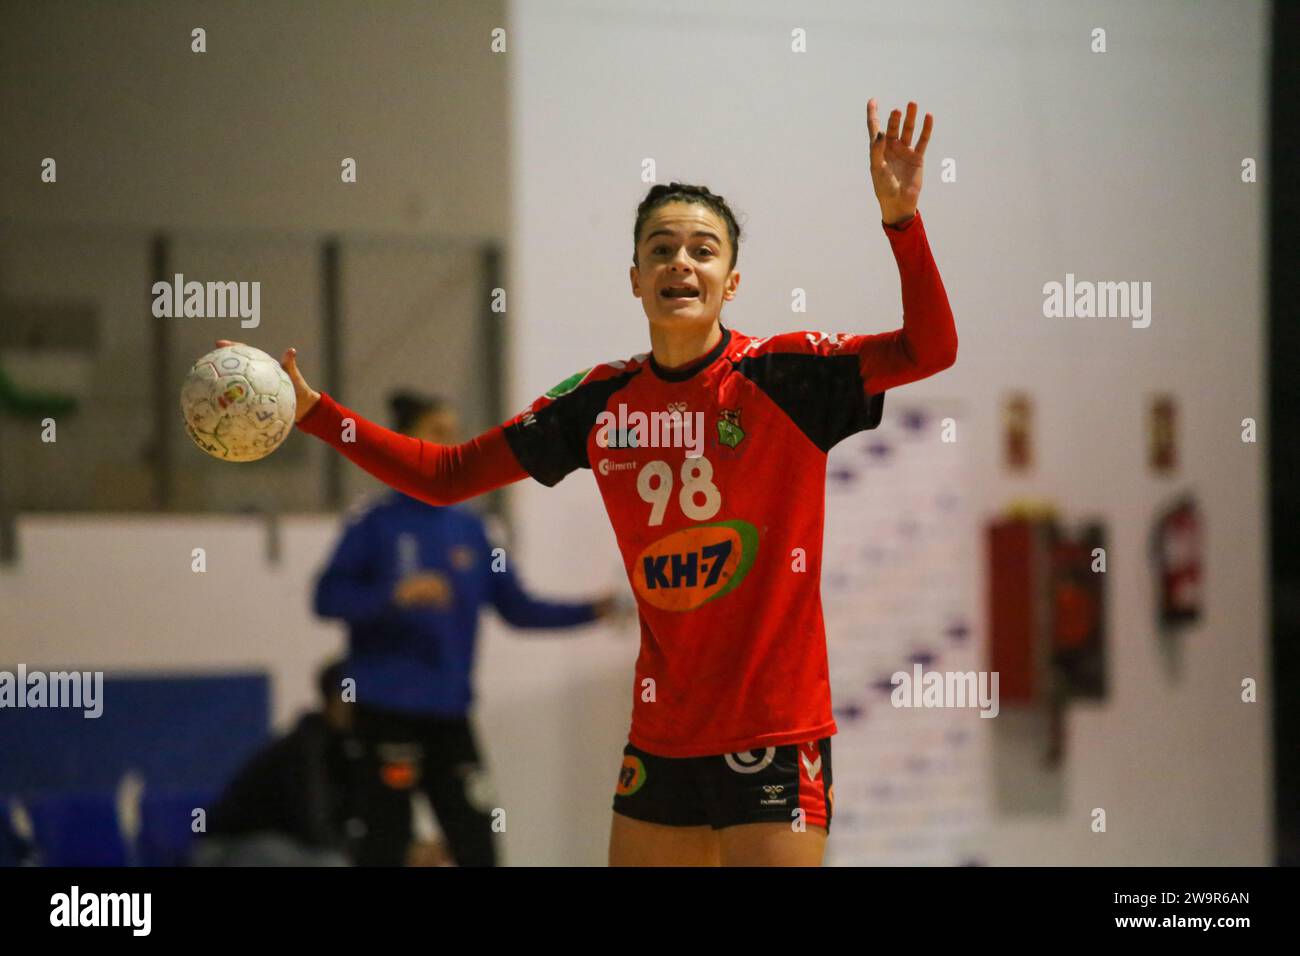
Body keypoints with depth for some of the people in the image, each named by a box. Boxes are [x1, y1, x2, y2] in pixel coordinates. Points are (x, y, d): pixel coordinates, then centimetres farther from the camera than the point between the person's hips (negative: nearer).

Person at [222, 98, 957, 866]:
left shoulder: (781, 376, -8)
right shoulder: (602, 402, 4)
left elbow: (930, 349, -20)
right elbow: (444, 476, 11)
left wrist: (901, 218, -33)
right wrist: (312, 411, 4)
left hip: (773, 738, -5)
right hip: (660, 738, 5)